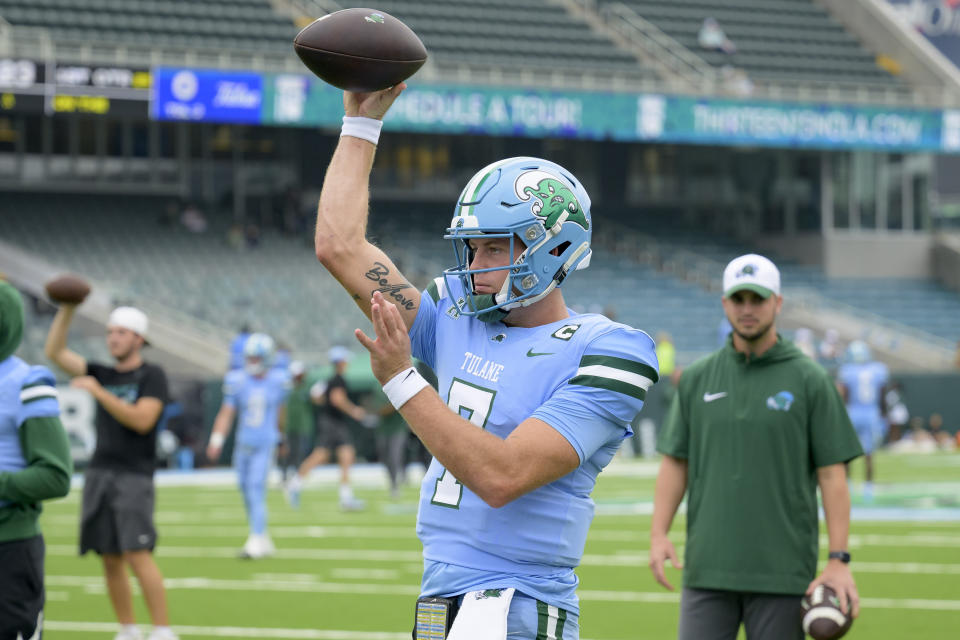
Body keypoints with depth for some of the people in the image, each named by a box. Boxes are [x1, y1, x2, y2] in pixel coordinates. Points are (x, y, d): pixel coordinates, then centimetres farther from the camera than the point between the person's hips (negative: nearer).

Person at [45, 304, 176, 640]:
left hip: (134, 477, -6)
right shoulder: (103, 375, 14)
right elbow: (54, 352, 10)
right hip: (99, 474, 6)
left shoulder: (152, 376, -1)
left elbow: (142, 420, -15)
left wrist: (98, 392, -18)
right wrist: (66, 310, -1)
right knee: (110, 560, 4)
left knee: (137, 556, -16)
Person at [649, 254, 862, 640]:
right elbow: (675, 462, 11)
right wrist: (658, 534, -2)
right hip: (708, 567, 2)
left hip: (783, 574, -2)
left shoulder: (809, 381, 1)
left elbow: (832, 475, -1)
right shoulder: (696, 379, 10)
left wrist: (838, 560, -8)